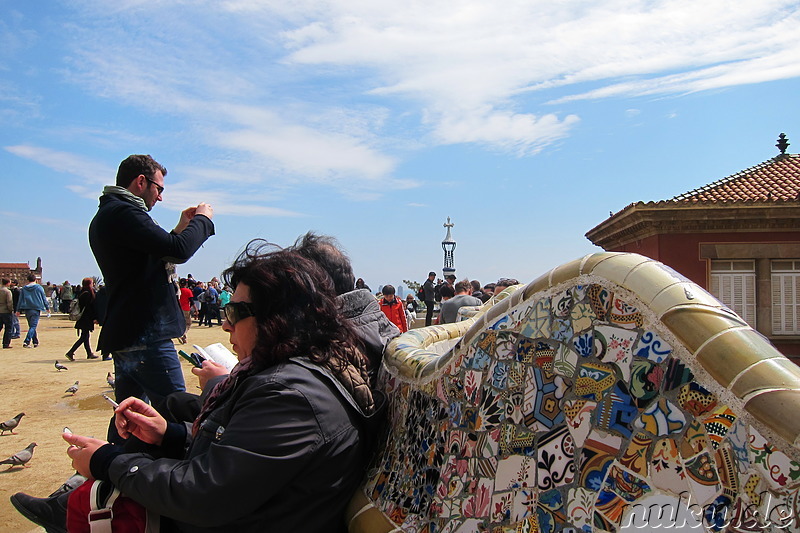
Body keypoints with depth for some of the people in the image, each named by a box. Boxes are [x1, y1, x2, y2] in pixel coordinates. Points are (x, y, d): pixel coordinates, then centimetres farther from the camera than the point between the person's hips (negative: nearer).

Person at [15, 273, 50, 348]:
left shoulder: (23, 288, 7)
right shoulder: (39, 288, -1)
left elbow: (20, 300, 8)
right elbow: (44, 299, 3)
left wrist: (18, 310, 13)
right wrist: (47, 307, 14)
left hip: (27, 310, 4)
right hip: (36, 309, -4)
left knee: (32, 326, 16)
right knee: (33, 326, -6)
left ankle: (35, 342, 20)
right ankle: (26, 342, -21)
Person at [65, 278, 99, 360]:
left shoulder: (82, 293, 12)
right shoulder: (87, 294, -16)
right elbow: (89, 307, -19)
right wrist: (94, 318, -15)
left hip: (82, 318, 10)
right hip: (86, 319, -10)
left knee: (86, 336, 13)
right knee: (84, 337, -6)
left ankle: (89, 353, 19)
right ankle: (70, 352, -7)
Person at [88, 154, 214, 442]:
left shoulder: (106, 216, 19)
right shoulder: (123, 212, -14)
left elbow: (152, 257, 25)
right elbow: (179, 250, -23)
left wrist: (180, 228, 19)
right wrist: (203, 219, -6)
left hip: (124, 334, 11)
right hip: (145, 334, -11)